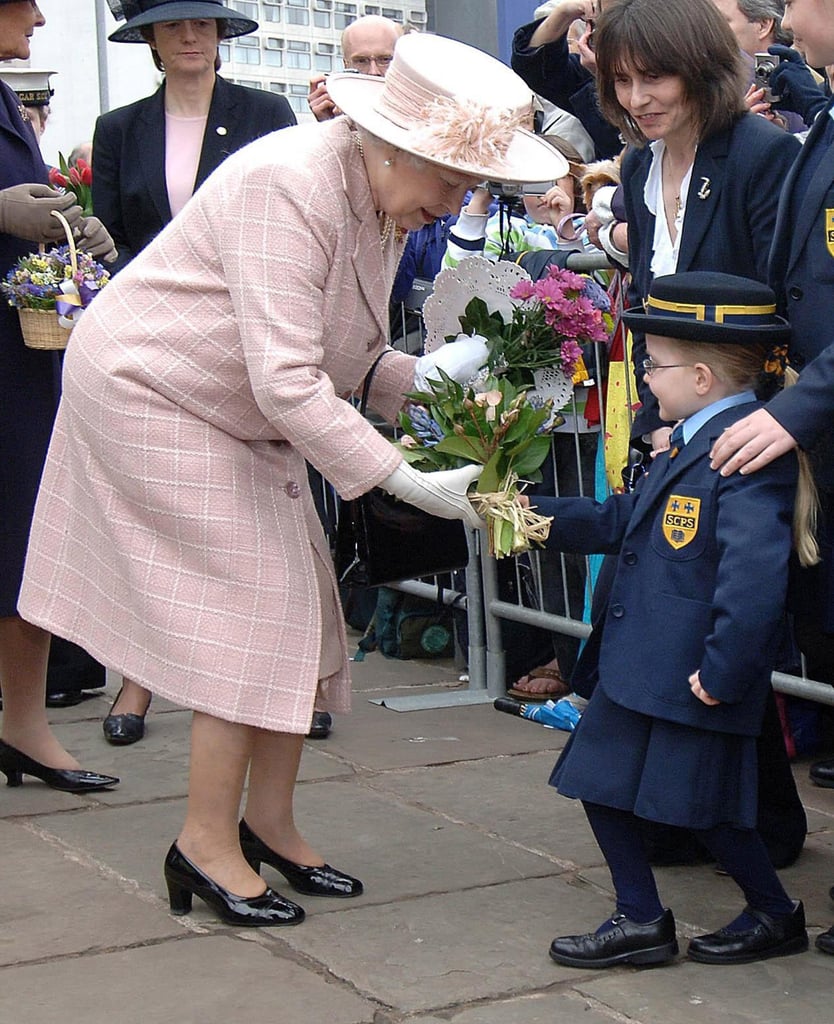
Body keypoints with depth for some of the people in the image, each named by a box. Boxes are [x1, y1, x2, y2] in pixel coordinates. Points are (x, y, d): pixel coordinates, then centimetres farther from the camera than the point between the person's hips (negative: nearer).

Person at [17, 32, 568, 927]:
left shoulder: (383, 203, 0)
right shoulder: (289, 187, -29)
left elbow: (339, 359, 4)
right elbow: (286, 381, -33)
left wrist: (421, 375, -15)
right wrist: (404, 480, -33)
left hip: (243, 418, 9)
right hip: (153, 394, -9)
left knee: (296, 616, 7)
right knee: (254, 613, -10)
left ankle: (269, 825, 19)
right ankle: (206, 846, 2)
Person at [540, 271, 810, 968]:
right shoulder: (691, 443, 11)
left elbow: (754, 572, -29)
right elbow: (622, 521, 21)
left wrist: (722, 672, -26)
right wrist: (536, 515, 16)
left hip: (693, 675, -10)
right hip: (634, 668, 10)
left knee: (703, 807, 4)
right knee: (602, 782, 13)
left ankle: (776, 915, 27)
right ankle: (642, 922, 26)